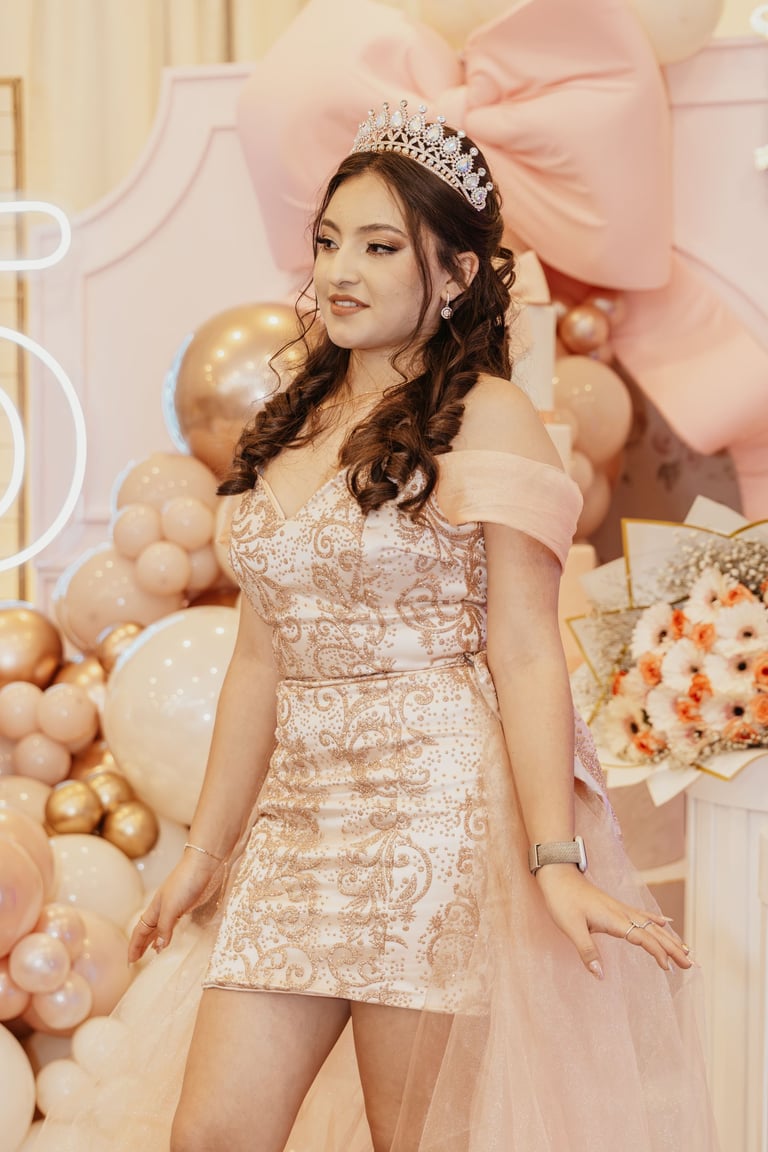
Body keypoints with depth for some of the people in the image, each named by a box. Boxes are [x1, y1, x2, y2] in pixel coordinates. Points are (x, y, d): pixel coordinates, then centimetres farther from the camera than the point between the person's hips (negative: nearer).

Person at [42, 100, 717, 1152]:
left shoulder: (484, 420, -5)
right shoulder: (294, 427, 15)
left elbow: (524, 655, -10)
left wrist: (556, 861, -17)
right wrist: (206, 849, 17)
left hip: (442, 812, -6)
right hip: (301, 819, 6)